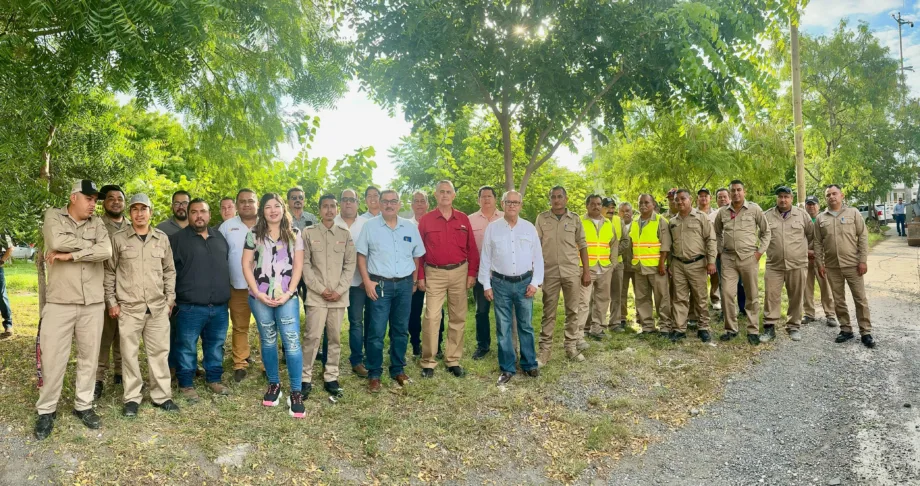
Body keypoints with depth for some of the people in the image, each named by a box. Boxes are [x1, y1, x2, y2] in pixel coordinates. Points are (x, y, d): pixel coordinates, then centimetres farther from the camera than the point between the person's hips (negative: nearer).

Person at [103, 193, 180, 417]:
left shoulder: (162, 238, 7)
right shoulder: (118, 239, -1)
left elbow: (169, 271, 13)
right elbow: (109, 272, 4)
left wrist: (170, 298, 8)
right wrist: (111, 301, 0)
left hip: (158, 307, 2)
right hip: (128, 307, -2)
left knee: (160, 351, 7)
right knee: (130, 353, 3)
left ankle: (162, 396, 18)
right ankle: (132, 398, 16)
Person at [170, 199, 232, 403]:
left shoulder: (219, 237, 12)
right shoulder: (178, 239, -3)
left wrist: (225, 293, 20)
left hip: (219, 307, 5)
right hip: (190, 307, -4)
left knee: (216, 346, 14)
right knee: (187, 348, 3)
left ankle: (214, 379, 28)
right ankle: (185, 384, 17)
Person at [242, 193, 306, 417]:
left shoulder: (294, 233, 5)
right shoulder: (254, 234, 5)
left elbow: (298, 265, 2)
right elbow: (246, 265, 2)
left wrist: (289, 293, -8)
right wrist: (258, 293, -7)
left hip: (287, 296, -1)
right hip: (260, 297, 1)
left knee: (292, 341, -9)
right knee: (268, 341, 11)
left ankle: (296, 392, -4)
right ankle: (273, 384, 25)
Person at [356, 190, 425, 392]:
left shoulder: (410, 227, 7)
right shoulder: (370, 226, 0)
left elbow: (417, 256, 14)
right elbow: (361, 255, 0)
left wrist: (414, 281, 11)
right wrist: (367, 281, -8)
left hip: (405, 284, 3)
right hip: (379, 284, -3)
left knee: (401, 330, 11)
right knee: (377, 331, -3)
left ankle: (398, 370, 24)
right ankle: (374, 374, 9)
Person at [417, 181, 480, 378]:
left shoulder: (463, 219, 6)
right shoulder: (426, 220, 1)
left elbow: (472, 248, 7)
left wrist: (472, 273, 1)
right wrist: (420, 276, -3)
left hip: (459, 273, 3)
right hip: (434, 273, -2)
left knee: (458, 318, 7)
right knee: (431, 317, -5)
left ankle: (453, 361, 18)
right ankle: (428, 362, 5)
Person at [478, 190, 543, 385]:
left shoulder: (529, 228, 3)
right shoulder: (492, 228, 0)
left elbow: (538, 257, 5)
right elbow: (485, 258, 2)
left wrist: (535, 282, -2)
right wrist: (486, 284, -1)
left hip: (524, 282, 1)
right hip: (501, 283, 0)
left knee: (526, 326, 10)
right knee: (503, 327, 6)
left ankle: (529, 364, 23)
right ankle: (507, 368, 16)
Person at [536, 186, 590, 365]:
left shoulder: (575, 219, 5)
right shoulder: (541, 218, 3)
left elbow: (582, 246, 7)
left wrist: (587, 271, 4)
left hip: (572, 271, 1)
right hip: (549, 272, -1)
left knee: (572, 311, 7)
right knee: (549, 313, 4)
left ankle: (571, 346, 19)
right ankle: (545, 349, 10)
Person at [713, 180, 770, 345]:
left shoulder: (754, 209, -1)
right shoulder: (722, 212, 6)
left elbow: (766, 231, 5)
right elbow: (717, 233, 20)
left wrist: (760, 251, -2)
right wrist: (722, 249, 9)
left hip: (749, 257, -2)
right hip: (728, 258, 2)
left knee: (752, 296, 5)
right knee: (727, 293, -4)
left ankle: (753, 331, 15)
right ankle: (731, 329, 11)